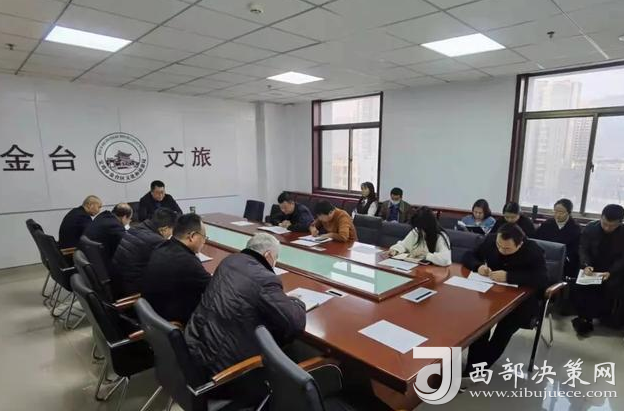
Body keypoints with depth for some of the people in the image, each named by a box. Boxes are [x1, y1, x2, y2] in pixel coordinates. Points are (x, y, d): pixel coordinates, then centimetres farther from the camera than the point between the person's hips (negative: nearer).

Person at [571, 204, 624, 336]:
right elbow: (583, 249, -3)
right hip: (592, 268, 1)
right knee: (577, 286, -25)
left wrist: (610, 272, -26)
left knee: (610, 288, -28)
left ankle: (586, 319, -14)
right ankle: (586, 318, -10)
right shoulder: (590, 228, -4)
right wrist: (586, 265, -23)